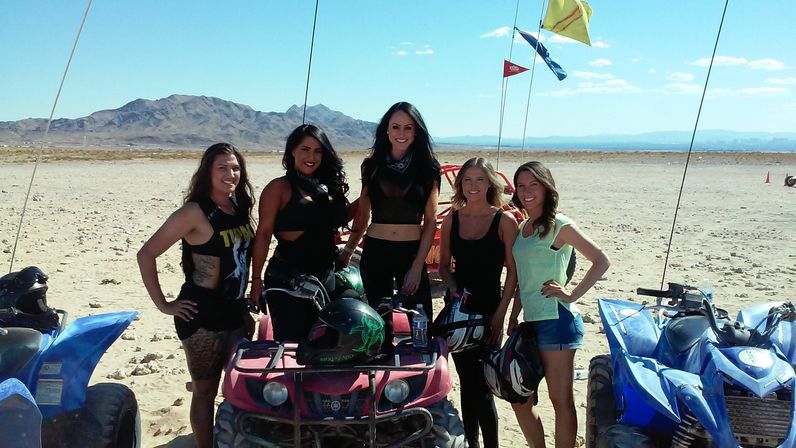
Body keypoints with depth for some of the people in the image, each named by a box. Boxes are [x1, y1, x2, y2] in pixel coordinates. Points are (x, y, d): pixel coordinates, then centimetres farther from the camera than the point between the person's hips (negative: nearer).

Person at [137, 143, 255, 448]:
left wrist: (245, 306, 12)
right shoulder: (195, 212, -15)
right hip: (202, 316, -7)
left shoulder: (241, 209, 5)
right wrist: (163, 304, -15)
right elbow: (146, 254, -15)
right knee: (206, 391, 5)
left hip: (235, 312, 7)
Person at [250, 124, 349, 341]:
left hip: (325, 278, 6)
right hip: (287, 279, -6)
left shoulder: (328, 187, 10)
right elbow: (263, 234, -10)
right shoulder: (280, 187, -7)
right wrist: (257, 280, -13)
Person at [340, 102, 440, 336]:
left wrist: (418, 266, -9)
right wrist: (347, 251, 4)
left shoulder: (427, 168, -1)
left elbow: (430, 221, -3)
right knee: (378, 324, 11)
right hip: (375, 252, 2)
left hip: (412, 253, -2)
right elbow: (362, 215, 10)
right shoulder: (372, 165, 4)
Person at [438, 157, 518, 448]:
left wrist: (500, 315, -11)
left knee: (481, 385, -4)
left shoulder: (504, 221, -6)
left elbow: (513, 271, -6)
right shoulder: (452, 218, 5)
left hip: (488, 312, -4)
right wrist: (452, 285, -8)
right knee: (466, 381, 12)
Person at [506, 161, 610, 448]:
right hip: (530, 322, 8)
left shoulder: (559, 225, -7)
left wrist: (572, 295, -13)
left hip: (556, 320, -8)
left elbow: (601, 261, -10)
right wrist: (513, 316, 15)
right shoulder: (523, 227, 15)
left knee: (561, 400, 0)